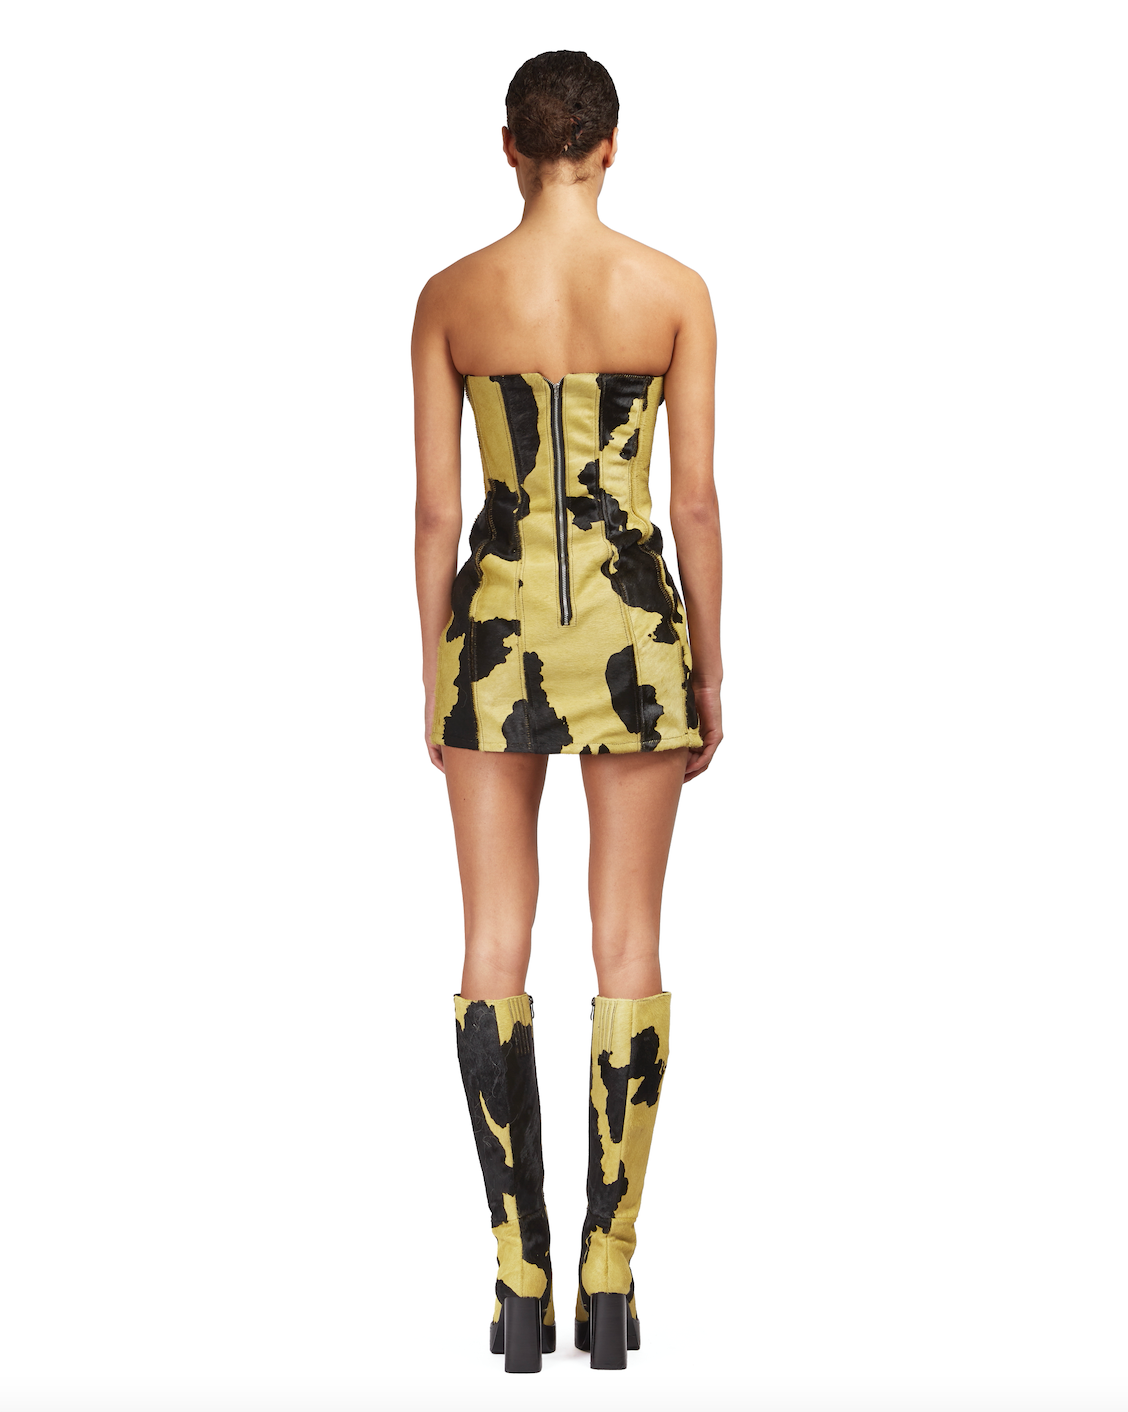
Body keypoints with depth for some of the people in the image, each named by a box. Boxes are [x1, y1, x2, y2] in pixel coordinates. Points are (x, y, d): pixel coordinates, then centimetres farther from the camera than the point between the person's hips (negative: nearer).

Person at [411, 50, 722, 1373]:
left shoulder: (450, 296, -2)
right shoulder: (673, 291, -5)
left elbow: (434, 506, -1)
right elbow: (695, 498, -4)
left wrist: (435, 675, 8)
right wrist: (709, 672, 6)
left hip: (496, 623, 1)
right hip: (633, 620, -1)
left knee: (496, 943, 6)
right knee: (627, 942, 6)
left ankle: (520, 1282, 3)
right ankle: (611, 1276, 5)